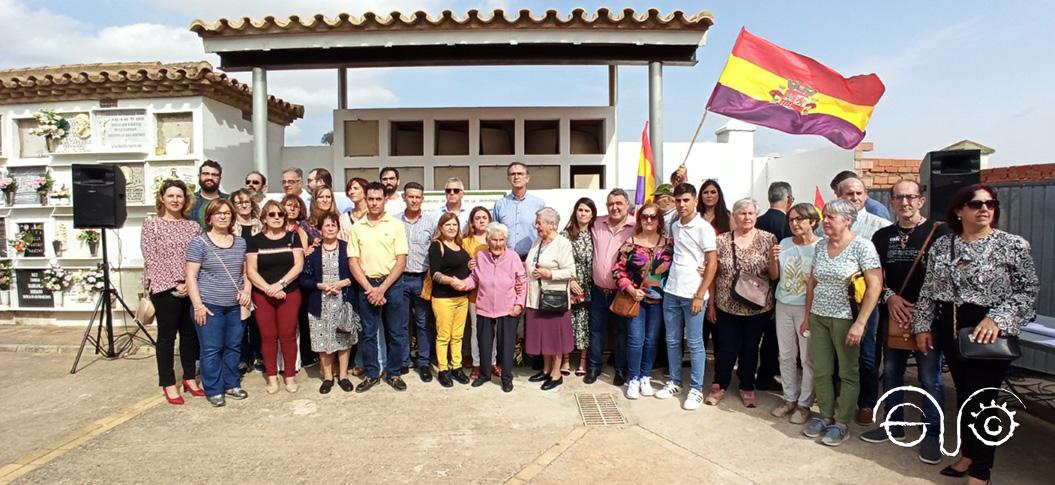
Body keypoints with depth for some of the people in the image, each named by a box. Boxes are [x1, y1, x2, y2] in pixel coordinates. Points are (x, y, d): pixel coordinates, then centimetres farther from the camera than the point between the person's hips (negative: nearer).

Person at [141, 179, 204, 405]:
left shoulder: (193, 225, 8)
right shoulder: (151, 224, -3)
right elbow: (151, 260, -9)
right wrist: (174, 285, -14)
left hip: (192, 289, 4)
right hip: (165, 289, -4)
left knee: (190, 334, 12)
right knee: (167, 336, 5)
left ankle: (189, 378, 26)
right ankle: (169, 384, 16)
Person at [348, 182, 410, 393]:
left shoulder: (396, 225, -1)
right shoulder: (357, 228, 5)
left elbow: (401, 261, -4)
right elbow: (353, 262, 2)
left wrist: (382, 288, -11)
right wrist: (369, 288, -9)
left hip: (392, 284, -1)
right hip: (367, 286, 2)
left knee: (396, 333, 5)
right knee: (368, 333, 9)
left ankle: (393, 373, 21)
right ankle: (371, 374, 22)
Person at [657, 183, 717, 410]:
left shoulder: (704, 228, -8)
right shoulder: (674, 226, 9)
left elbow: (712, 263, -10)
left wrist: (700, 295, -13)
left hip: (693, 295, -5)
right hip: (671, 292, 6)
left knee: (694, 343, 2)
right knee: (672, 340, 12)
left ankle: (696, 389, 13)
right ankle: (674, 382, 25)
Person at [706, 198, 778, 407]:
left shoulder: (768, 239, -2)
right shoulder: (722, 241, -1)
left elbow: (774, 276, -1)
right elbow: (713, 274, 3)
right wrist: (711, 303, 2)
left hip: (758, 308, 0)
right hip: (727, 306, 0)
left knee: (750, 348, 13)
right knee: (726, 348, 8)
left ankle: (747, 387, 31)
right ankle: (719, 385, 28)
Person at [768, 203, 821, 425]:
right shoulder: (784, 243, 3)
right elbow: (775, 275, 7)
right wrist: (773, 259, -13)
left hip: (807, 307, -4)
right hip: (783, 305, 5)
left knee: (808, 358, 2)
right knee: (786, 356, 13)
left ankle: (804, 404, 16)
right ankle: (790, 398, 27)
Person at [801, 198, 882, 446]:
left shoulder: (862, 246, -11)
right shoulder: (821, 245, 7)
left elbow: (875, 285, -15)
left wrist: (860, 323, -18)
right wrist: (807, 316, 13)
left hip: (845, 319, -5)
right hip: (819, 317, 5)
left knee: (848, 373, 7)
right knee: (821, 371, 10)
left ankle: (842, 424, 19)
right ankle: (825, 416, 25)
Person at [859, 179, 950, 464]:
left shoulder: (938, 232, -4)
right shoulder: (882, 236, 8)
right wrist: (890, 297, -9)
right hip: (892, 315, 4)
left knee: (930, 377, 2)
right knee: (891, 372, 13)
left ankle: (932, 435, 15)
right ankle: (894, 425, 28)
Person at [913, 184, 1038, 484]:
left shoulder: (1013, 245, -5)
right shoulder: (942, 245, 6)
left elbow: (1028, 291, -7)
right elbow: (928, 290, 10)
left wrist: (997, 318, -19)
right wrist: (922, 326, 7)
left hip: (989, 333, -4)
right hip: (950, 330, 4)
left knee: (982, 399, 1)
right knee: (963, 392, 15)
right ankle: (968, 453, 32)